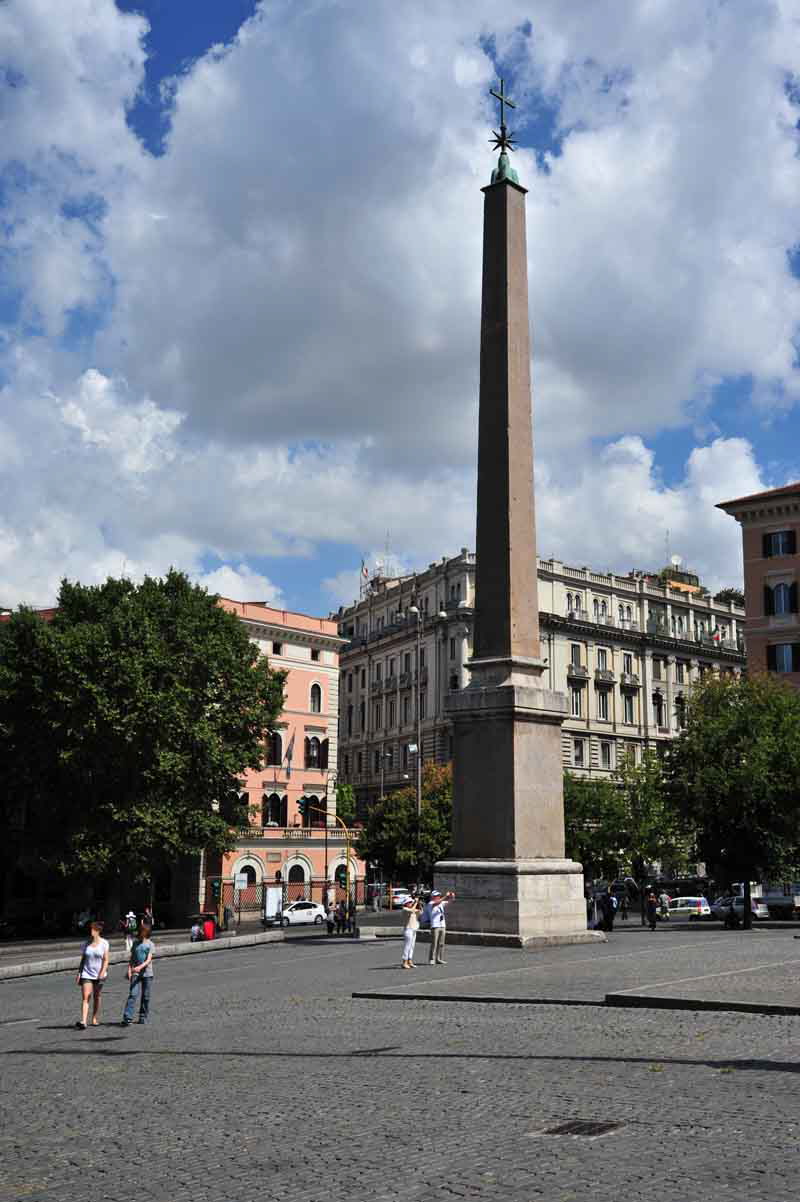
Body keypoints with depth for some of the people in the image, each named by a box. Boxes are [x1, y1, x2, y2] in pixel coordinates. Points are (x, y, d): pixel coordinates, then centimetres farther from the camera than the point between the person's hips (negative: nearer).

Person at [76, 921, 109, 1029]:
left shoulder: (104, 943, -2)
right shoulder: (86, 943, 6)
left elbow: (106, 960, -3)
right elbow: (83, 959, 10)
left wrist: (102, 972, -14)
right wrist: (79, 973, 4)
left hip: (99, 975, -1)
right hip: (86, 974, 1)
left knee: (96, 997, 8)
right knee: (85, 997, -11)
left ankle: (95, 1019, 21)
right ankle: (83, 1022, -19)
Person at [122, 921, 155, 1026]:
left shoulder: (150, 944, 0)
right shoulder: (135, 942, 10)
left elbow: (149, 959, -10)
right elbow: (131, 958, 11)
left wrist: (140, 967, -26)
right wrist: (129, 970, -2)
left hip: (147, 973, -1)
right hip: (136, 974, 1)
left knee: (146, 997, 5)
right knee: (133, 994, -12)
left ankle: (143, 1017, 19)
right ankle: (127, 1018, -18)